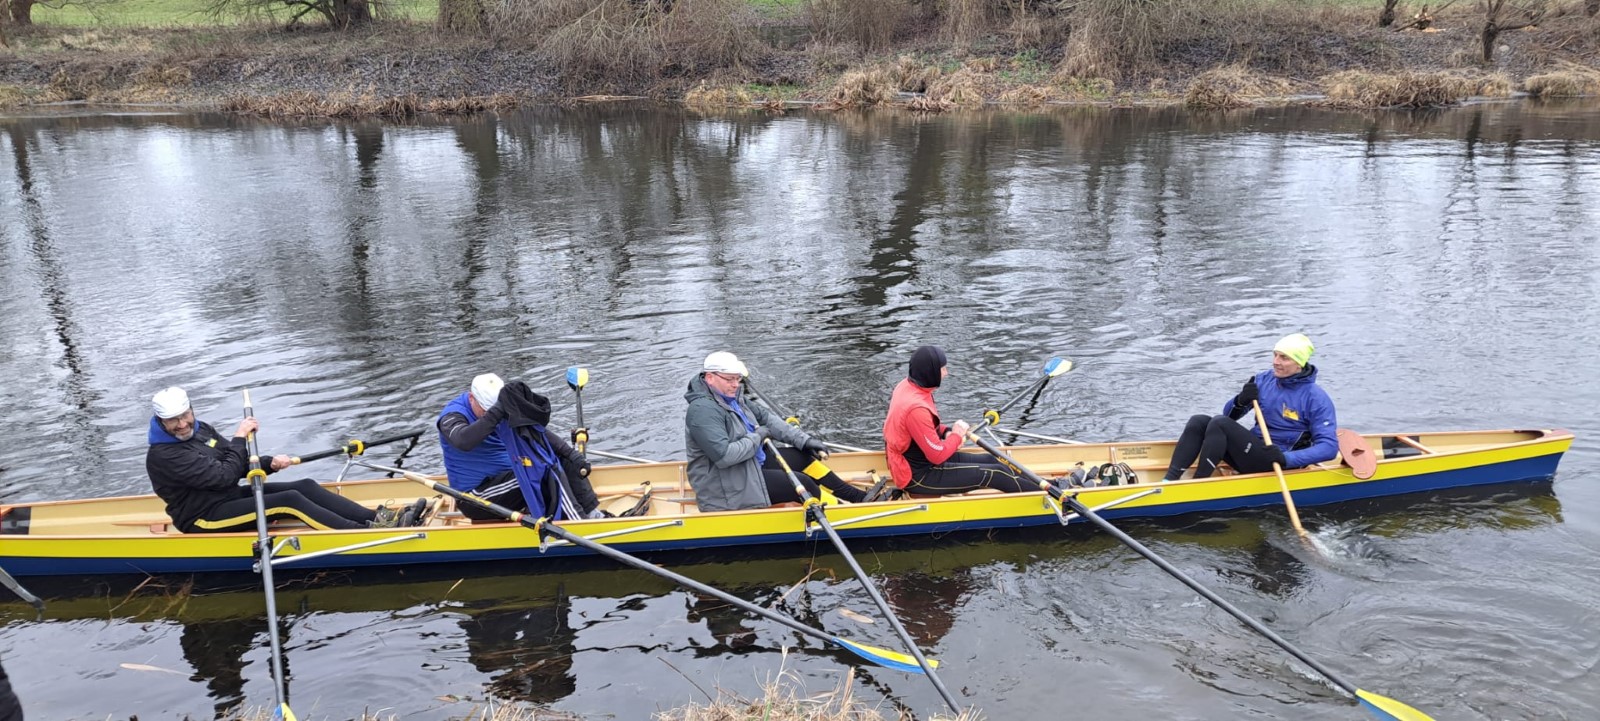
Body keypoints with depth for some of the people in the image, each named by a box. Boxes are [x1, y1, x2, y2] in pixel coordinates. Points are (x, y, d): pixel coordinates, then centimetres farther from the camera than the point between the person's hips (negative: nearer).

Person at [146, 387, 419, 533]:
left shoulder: (201, 430, 9)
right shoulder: (164, 456, -19)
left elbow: (237, 464, 16)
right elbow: (223, 476, -24)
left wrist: (269, 463, -4)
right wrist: (240, 437, -13)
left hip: (231, 496, 9)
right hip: (206, 518, -9)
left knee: (306, 486, -11)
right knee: (289, 501, -27)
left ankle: (377, 518, -21)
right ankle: (369, 533, -33)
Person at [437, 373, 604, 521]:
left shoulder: (505, 412, 6)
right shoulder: (454, 415, -16)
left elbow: (539, 432, 8)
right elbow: (463, 442, -39)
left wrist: (572, 454, -3)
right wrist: (495, 413, -47)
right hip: (476, 497, -8)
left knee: (565, 461, 0)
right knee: (547, 470, -26)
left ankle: (593, 513, -8)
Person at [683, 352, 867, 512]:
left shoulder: (730, 398, 7)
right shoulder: (702, 410, -24)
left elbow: (766, 417, 10)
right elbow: (724, 455, -33)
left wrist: (804, 440, 2)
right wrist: (757, 436, -17)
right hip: (726, 489, -10)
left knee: (802, 457, 9)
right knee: (803, 485, -14)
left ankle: (857, 496, 16)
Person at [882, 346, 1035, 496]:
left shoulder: (907, 385, -2)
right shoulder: (916, 409, -32)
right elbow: (938, 456, -25)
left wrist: (946, 431, 1)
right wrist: (956, 435, -8)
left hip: (914, 461, 9)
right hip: (918, 477, -9)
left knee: (989, 461, 11)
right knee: (992, 473, -5)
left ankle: (1034, 484, 23)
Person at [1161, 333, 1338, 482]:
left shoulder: (1316, 398, -11)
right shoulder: (1264, 379, 7)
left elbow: (1330, 447, -17)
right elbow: (1229, 414, 11)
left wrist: (1286, 458, -31)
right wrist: (1241, 401, -13)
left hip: (1275, 464, -7)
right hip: (1252, 452, 7)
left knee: (1219, 423, -24)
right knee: (1199, 421, -13)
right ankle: (1168, 481, -25)